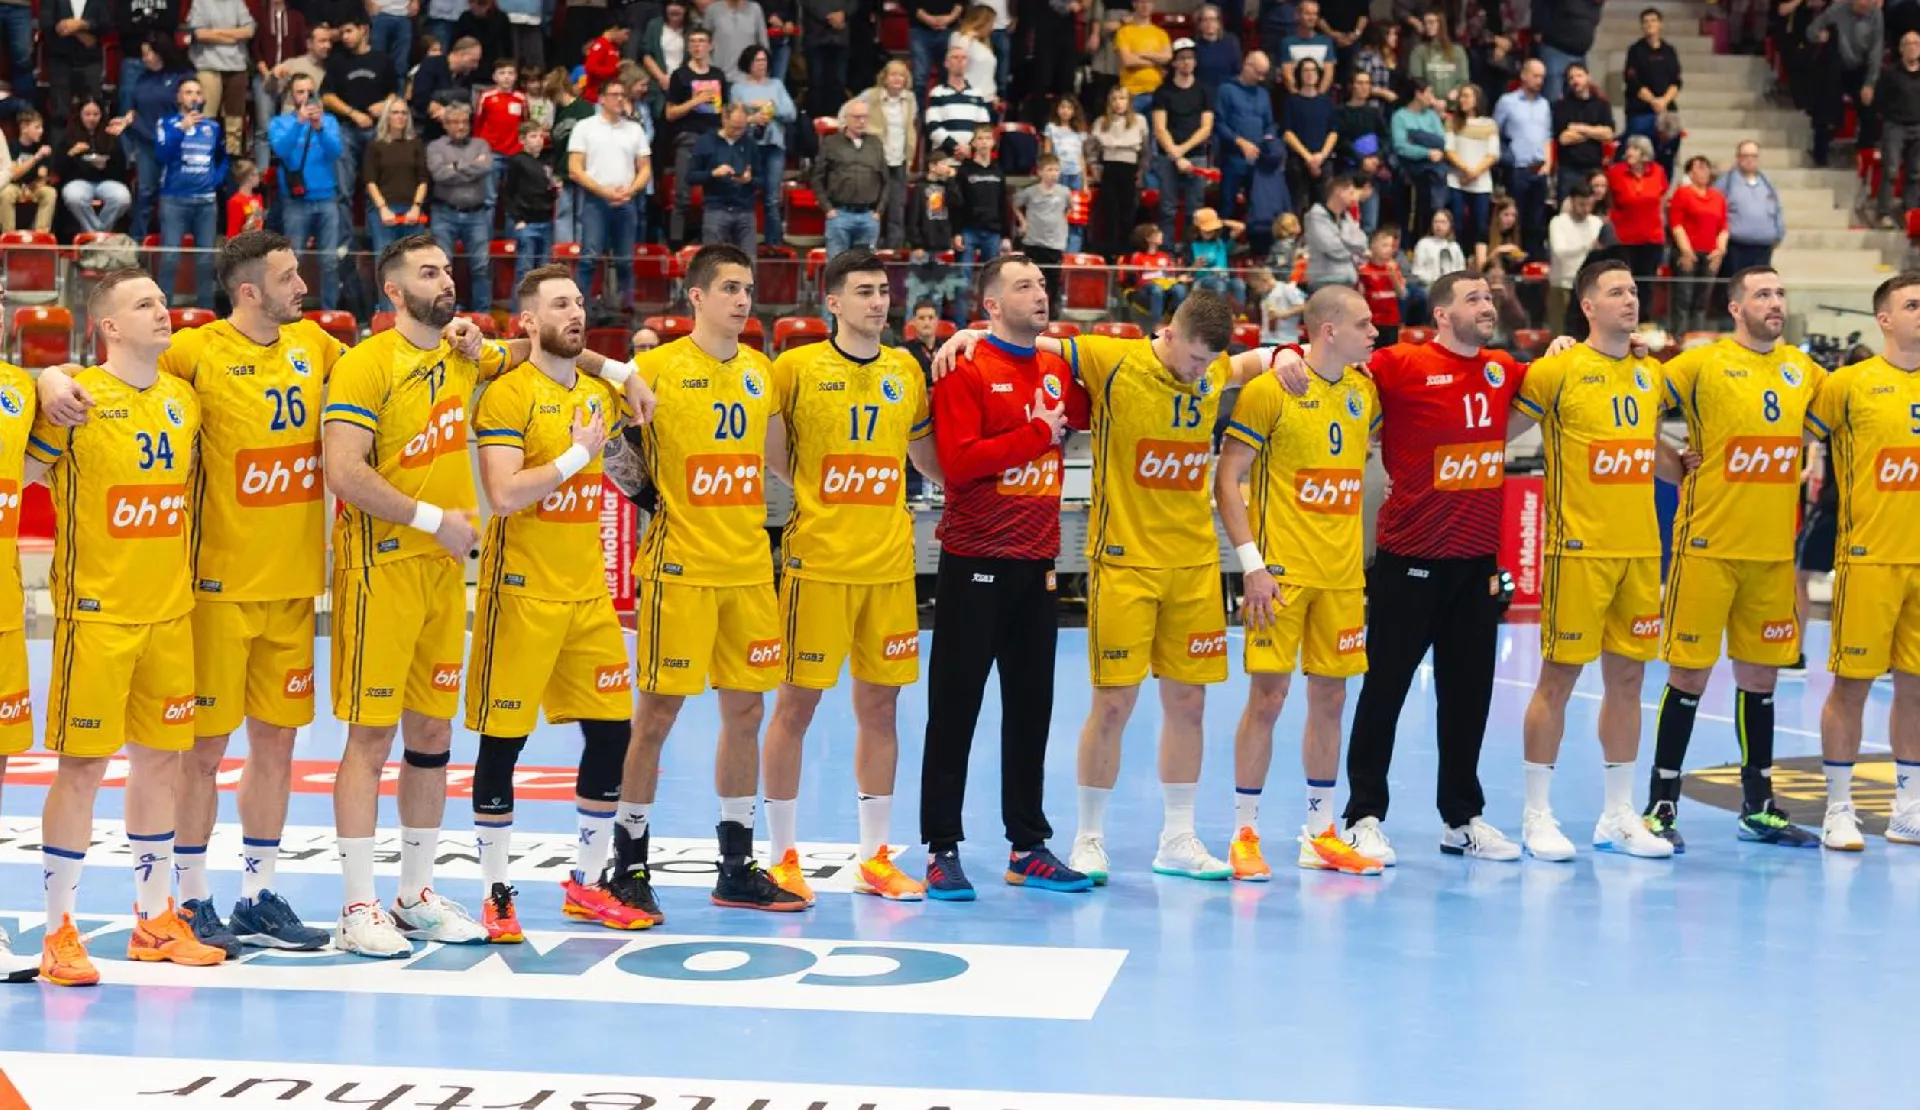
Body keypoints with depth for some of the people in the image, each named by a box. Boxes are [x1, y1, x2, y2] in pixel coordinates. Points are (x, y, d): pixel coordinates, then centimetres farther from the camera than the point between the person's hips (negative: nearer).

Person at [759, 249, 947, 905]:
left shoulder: (906, 371, 10)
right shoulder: (796, 368, -3)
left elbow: (928, 458, 22)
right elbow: (771, 458, 0)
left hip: (890, 565, 4)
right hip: (817, 561, -4)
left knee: (880, 706, 7)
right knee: (796, 704, 0)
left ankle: (875, 858, 16)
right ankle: (783, 858, 9)